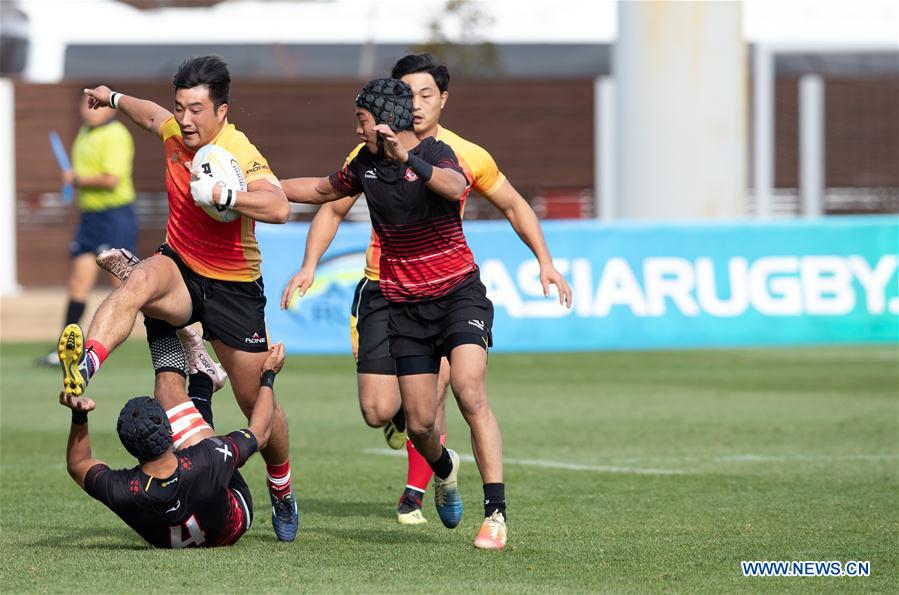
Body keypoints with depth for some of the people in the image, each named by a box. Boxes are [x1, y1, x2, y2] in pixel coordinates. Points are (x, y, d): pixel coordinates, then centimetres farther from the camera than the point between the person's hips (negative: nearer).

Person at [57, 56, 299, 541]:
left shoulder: (240, 155, -21)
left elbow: (278, 208, -38)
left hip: (234, 288, -4)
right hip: (179, 269, 4)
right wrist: (114, 98, 40)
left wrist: (222, 194, -47)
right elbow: (152, 116, 25)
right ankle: (82, 370, -53)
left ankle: (282, 491, 30)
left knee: (255, 401, 4)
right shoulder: (175, 133, -1)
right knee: (140, 280, -35)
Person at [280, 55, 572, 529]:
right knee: (377, 412, -7)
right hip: (383, 290, 0)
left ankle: (414, 495, 11)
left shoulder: (468, 157, -1)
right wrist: (309, 267, -3)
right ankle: (402, 419, 31)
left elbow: (513, 206, 14)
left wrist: (545, 262, 5)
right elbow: (333, 208, 9)